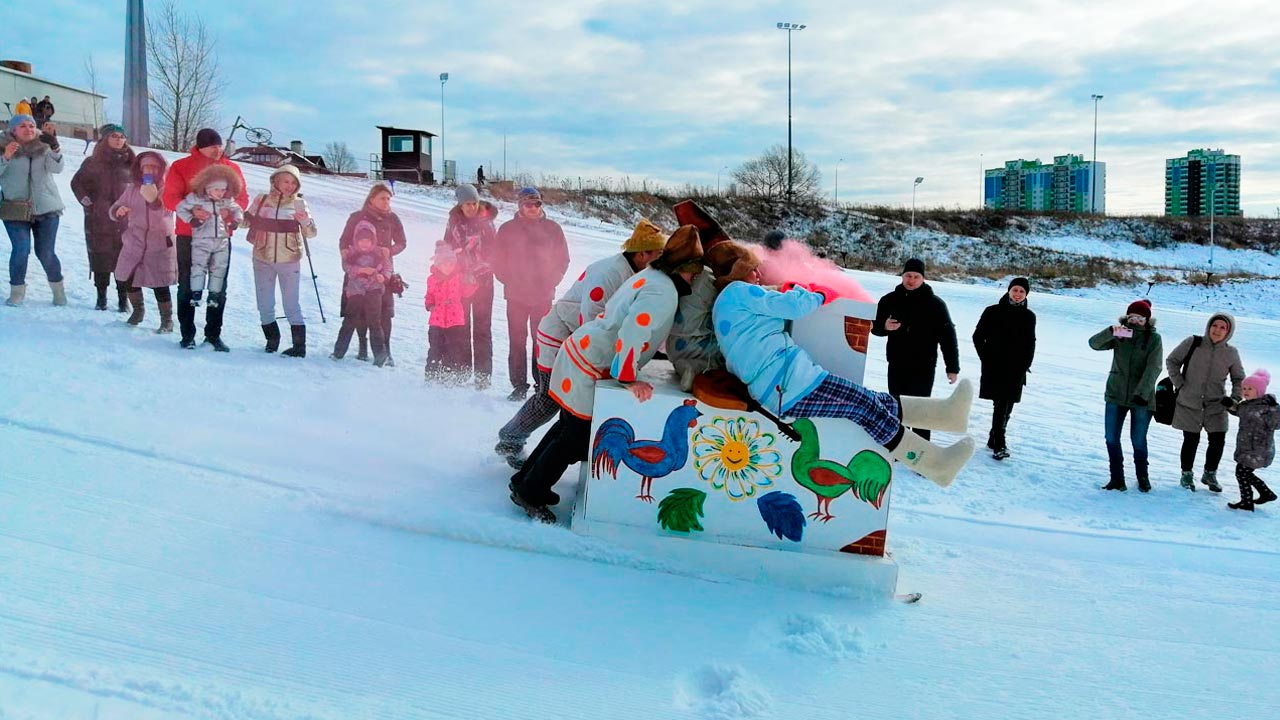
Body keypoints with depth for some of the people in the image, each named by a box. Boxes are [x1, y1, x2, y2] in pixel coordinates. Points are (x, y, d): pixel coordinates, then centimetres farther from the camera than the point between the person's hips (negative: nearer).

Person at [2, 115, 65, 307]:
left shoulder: (43, 148, 4)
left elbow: (57, 168, -13)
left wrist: (54, 147, -30)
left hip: (46, 207, 1)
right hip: (16, 209, -1)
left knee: (46, 253, 0)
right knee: (21, 249, -13)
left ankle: (57, 287, 21)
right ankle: (17, 290, 4)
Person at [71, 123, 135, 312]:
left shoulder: (129, 163, 7)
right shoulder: (93, 163, 6)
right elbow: (77, 182, 13)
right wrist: (87, 201, 1)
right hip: (98, 220, 0)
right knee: (100, 258, 1)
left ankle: (123, 299, -1)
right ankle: (101, 297, 8)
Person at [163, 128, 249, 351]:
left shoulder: (232, 169, 5)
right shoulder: (181, 167, -3)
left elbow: (242, 197, 8)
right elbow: (170, 197, -8)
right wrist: (192, 210, -26)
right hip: (189, 235, -2)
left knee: (219, 286, 6)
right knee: (187, 286, 5)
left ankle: (214, 333, 16)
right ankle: (187, 334, 13)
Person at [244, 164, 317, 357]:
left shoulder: (299, 204, -2)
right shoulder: (261, 200, 2)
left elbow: (311, 233, -6)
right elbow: (247, 220, 13)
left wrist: (306, 222, -26)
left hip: (289, 261, -2)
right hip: (262, 259, 2)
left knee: (291, 305, -1)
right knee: (264, 305, 9)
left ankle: (299, 345, 4)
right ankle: (272, 339, 27)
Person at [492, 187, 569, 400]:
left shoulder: (552, 228, 3)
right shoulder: (507, 229, 3)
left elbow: (563, 259, 7)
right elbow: (497, 260, 7)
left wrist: (551, 282, 0)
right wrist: (509, 281, -1)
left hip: (544, 295, 0)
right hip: (516, 296, 1)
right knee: (517, 342, 2)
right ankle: (519, 386, 9)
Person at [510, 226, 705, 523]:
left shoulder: (652, 275, 6)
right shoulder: (664, 293, -23)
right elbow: (632, 332, -32)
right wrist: (628, 378, -25)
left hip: (582, 352, 10)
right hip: (589, 369, -10)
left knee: (569, 427, 23)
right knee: (577, 440, 3)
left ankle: (526, 480, 36)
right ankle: (528, 493, 18)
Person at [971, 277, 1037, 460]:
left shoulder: (1029, 316, 7)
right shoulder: (993, 312, -1)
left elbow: (1030, 344, 13)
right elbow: (978, 337, 3)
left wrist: (1025, 366, 1)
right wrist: (987, 359, -4)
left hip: (1016, 370, 3)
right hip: (994, 368, -3)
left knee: (1007, 406, 6)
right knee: (1001, 405, -11)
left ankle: (994, 438, 20)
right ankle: (999, 444, -10)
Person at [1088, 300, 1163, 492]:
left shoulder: (1154, 338, -5)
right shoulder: (1119, 334, 2)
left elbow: (1153, 368, -14)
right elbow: (1094, 344, -9)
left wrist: (1142, 392, -26)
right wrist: (1110, 332, -28)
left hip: (1142, 398, -3)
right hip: (1116, 395, 3)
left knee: (1138, 440, 3)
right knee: (1111, 439, 2)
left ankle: (1143, 477, 25)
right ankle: (1117, 478, 14)